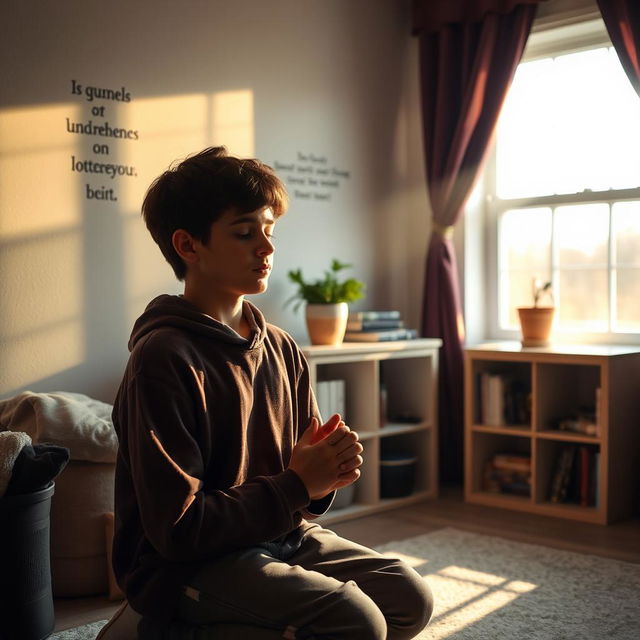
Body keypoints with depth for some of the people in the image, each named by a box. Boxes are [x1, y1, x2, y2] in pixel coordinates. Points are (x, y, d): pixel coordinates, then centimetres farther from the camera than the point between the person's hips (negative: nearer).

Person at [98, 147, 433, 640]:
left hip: (281, 535, 7)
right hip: (185, 564, -7)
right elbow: (178, 529, -21)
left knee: (411, 600, 0)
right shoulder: (165, 358, -19)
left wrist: (326, 472, -12)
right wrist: (296, 485, -17)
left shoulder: (283, 350, 4)